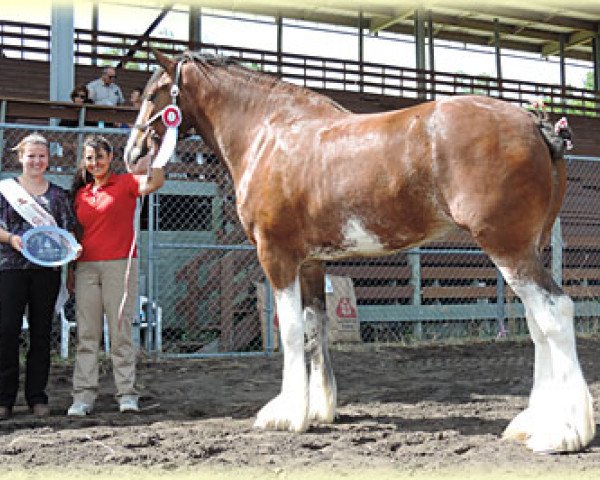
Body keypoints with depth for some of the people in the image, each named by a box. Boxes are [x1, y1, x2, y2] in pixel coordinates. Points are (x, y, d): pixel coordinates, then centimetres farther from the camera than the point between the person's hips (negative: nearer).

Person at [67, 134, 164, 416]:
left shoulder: (125, 183, 3)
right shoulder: (80, 193, 16)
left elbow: (156, 182, -15)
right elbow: (78, 233, 17)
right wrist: (71, 269, 13)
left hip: (119, 264, -4)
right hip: (86, 268, 4)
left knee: (121, 331, -2)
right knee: (86, 334, 3)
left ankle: (127, 394, 2)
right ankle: (83, 396, 5)